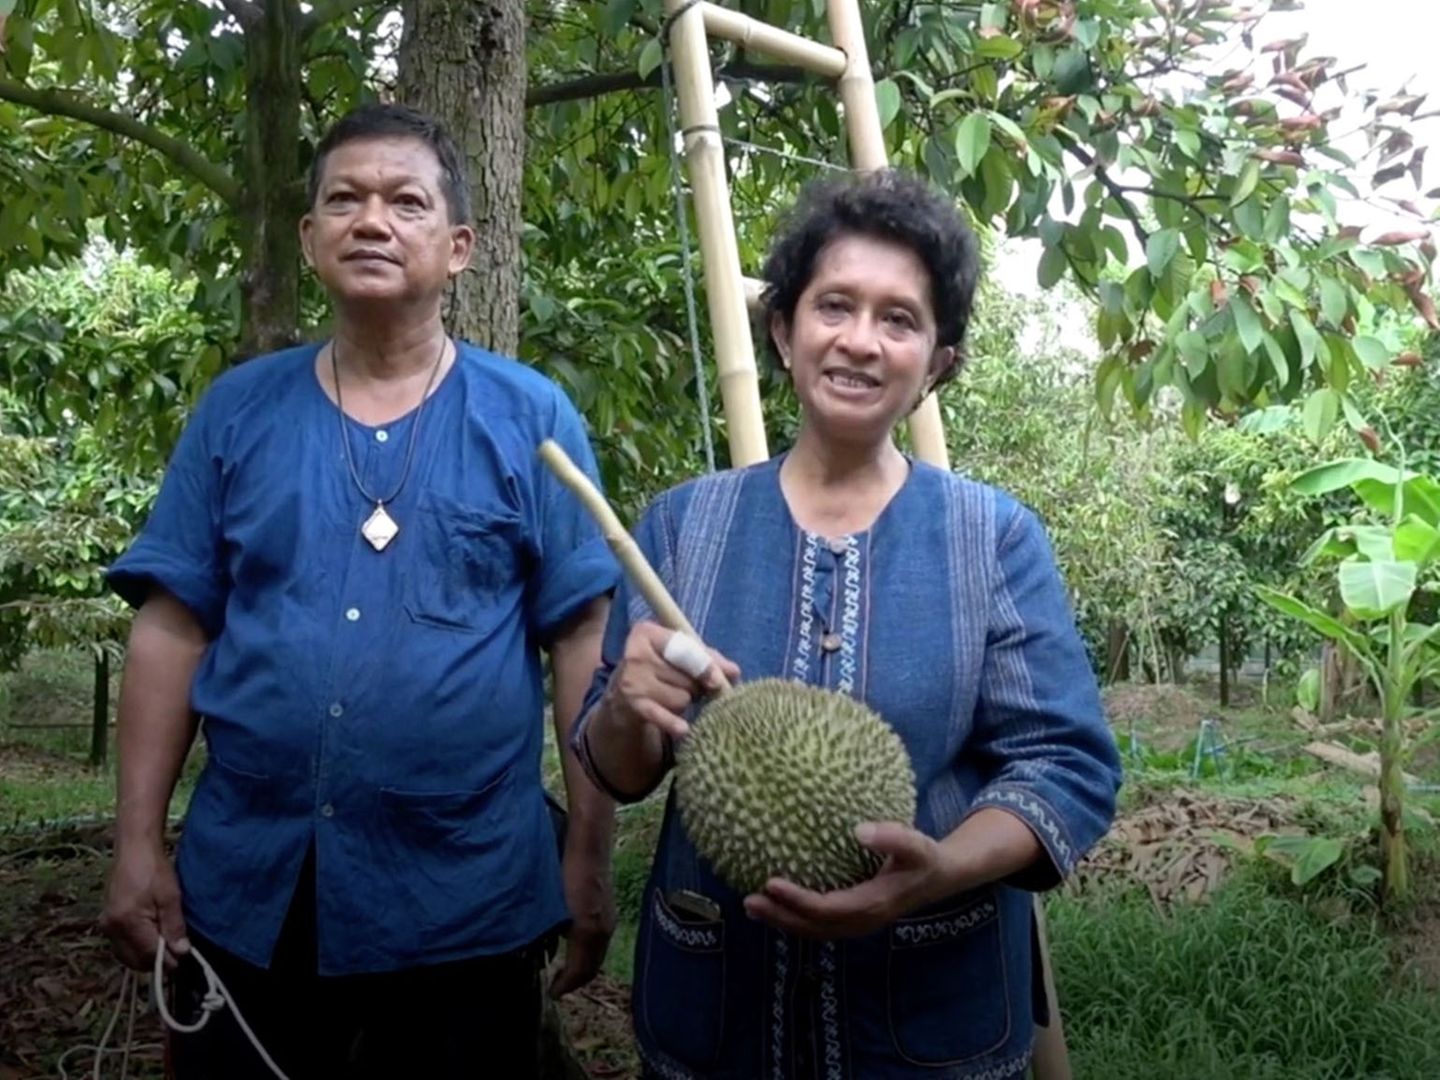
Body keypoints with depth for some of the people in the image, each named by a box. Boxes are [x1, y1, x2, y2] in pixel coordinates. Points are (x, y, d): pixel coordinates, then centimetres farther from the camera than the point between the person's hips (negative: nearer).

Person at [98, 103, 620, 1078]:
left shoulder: (531, 416, -3)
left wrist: (591, 860, -5)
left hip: (469, 897, -2)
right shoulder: (237, 411, 4)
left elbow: (584, 643, -4)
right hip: (246, 888, 2)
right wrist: (139, 844, 1)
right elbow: (173, 629, 4)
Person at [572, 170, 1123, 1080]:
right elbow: (616, 772, 1)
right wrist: (630, 710, -21)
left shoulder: (996, 536, -5)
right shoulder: (683, 523, -1)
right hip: (713, 999, 2)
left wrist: (942, 868, -28)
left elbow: (1066, 766, -10)